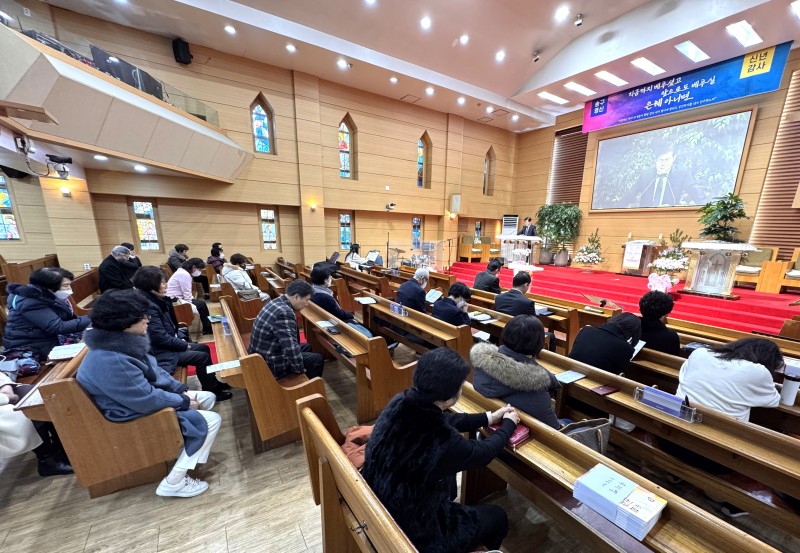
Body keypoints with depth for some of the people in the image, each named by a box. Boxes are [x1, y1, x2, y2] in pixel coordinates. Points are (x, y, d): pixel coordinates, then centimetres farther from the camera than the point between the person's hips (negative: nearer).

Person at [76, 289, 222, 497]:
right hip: (137, 415, -9)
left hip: (147, 395, 9)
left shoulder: (121, 342, -5)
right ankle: (173, 483, 3)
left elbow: (154, 370, 7)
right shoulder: (111, 361, -35)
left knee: (208, 398, 11)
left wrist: (181, 389, 1)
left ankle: (191, 445, 27)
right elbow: (148, 400, -28)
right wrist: (183, 401, -14)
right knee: (211, 420, -11)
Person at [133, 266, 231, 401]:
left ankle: (214, 384, 20)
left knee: (204, 348, 10)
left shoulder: (158, 300, 5)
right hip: (162, 352, -10)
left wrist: (182, 337, 2)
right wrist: (184, 345, -14)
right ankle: (210, 391, 7)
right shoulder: (149, 306, -25)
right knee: (202, 357, -9)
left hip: (169, 344, 10)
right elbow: (160, 337, -25)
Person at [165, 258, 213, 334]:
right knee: (201, 304, -7)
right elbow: (187, 295, -21)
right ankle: (208, 328, 6)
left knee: (201, 302, 6)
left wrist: (193, 300, 5)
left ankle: (207, 327, 12)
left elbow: (186, 293, 14)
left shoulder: (183, 272, 10)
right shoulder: (184, 274, -21)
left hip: (177, 298, 10)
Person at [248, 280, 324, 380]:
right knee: (317, 359, 1)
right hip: (270, 364, -10)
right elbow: (291, 347, -30)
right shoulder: (284, 312, -30)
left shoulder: (277, 302, 1)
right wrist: (300, 369, -15)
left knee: (307, 347, 23)